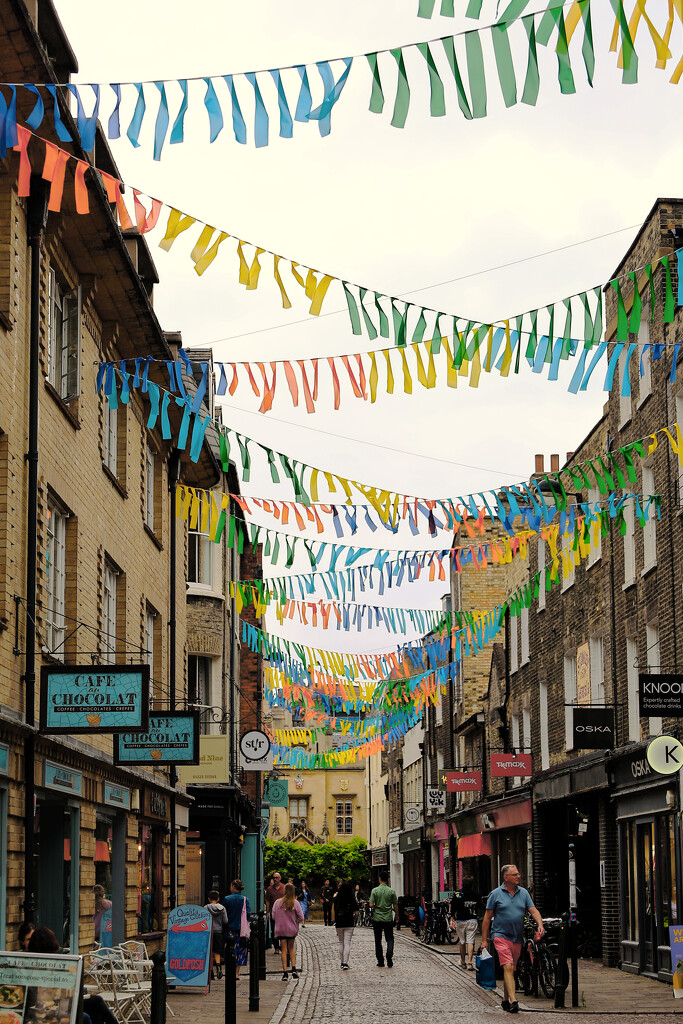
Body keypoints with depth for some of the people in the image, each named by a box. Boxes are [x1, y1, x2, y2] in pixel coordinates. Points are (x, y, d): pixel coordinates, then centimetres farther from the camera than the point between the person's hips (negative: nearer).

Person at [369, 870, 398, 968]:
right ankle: (389, 955, -17)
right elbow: (395, 906, 1)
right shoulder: (391, 891, -3)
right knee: (390, 939, 7)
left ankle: (380, 961, 11)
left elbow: (371, 905, -10)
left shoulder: (375, 890, -6)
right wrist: (397, 915, 16)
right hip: (388, 919, 0)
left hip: (377, 919, 0)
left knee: (378, 940, 9)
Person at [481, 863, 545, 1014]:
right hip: (501, 935, -4)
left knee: (511, 970, 12)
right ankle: (513, 1000, -26)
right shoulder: (496, 894, -2)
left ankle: (506, 1000, 26)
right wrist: (484, 940, -1)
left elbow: (533, 911, 4)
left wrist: (540, 925, -16)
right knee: (508, 967, -17)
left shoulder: (523, 893, 9)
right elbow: (487, 917, 1)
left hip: (517, 938, 4)